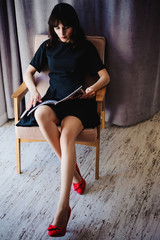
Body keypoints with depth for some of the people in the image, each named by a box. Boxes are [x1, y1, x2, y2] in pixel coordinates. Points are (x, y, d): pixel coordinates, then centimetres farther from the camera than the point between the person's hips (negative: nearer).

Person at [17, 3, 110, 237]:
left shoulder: (86, 47, 9)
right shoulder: (48, 46, 16)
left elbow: (105, 76, 8)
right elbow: (29, 72, 20)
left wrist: (93, 88, -13)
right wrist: (33, 90, -1)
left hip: (79, 100, -2)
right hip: (54, 98, 3)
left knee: (67, 136, -34)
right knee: (41, 115, -36)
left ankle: (62, 208, -38)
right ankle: (75, 173, -22)